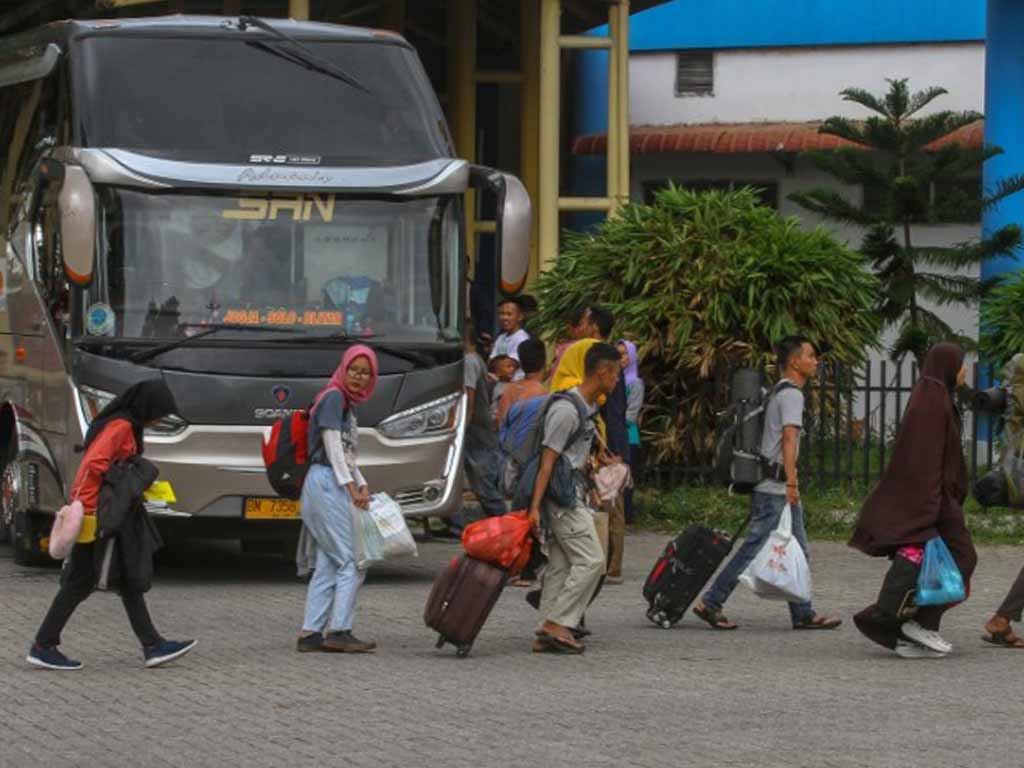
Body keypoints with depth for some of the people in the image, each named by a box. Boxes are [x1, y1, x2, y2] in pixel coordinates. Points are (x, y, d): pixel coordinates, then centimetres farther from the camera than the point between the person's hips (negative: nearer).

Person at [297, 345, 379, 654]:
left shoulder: (347, 404, 22)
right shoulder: (333, 398, -6)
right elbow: (332, 446, -13)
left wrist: (361, 485, 10)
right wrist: (350, 486, -17)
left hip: (335, 486, 10)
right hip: (327, 483, -10)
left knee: (328, 564, 6)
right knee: (351, 561, -11)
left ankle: (311, 633, 4)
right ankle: (339, 631, -13)